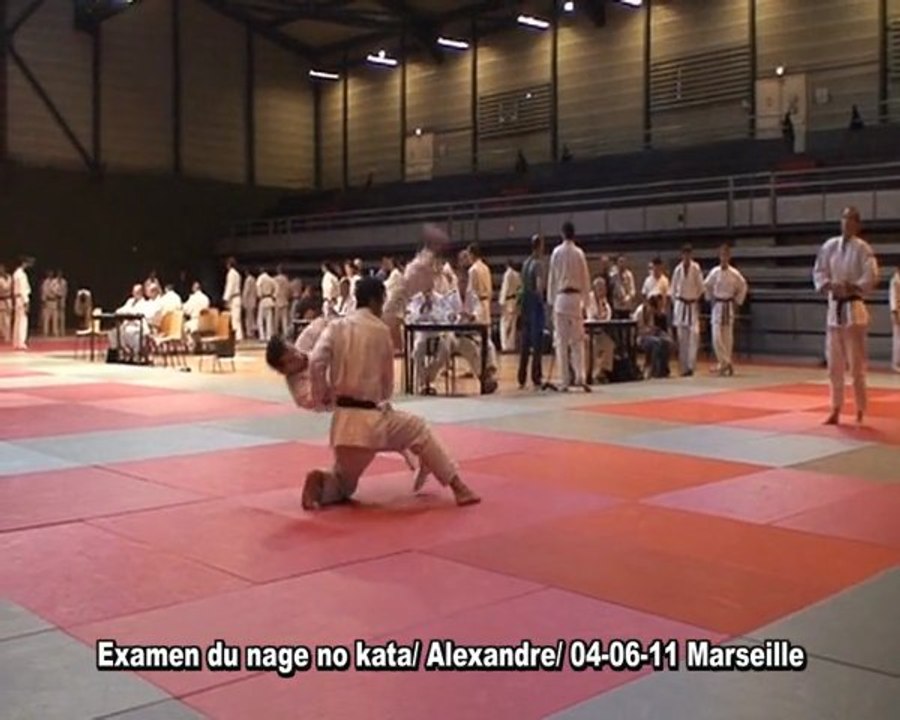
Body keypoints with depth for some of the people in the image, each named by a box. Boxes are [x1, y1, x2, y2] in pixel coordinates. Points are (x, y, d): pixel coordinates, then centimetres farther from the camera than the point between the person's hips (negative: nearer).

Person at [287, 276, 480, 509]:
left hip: (343, 421, 4)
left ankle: (322, 482, -13)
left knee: (343, 485, 22)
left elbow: (316, 361, -11)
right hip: (372, 418, -3)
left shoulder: (336, 326, 3)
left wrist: (322, 398, 4)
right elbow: (387, 378, 7)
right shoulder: (381, 330, -2)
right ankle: (458, 487, 22)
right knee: (418, 430, 22)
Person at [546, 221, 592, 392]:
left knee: (561, 340, 3)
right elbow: (585, 278, 2)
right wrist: (586, 301, 11)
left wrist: (551, 301, 11)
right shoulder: (579, 253, -2)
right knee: (578, 340, 9)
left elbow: (552, 278, 3)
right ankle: (580, 376, -2)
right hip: (576, 297, 0)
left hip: (560, 298, 0)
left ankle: (565, 381, 4)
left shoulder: (556, 252, -2)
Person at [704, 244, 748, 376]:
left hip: (729, 307, 0)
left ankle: (723, 363, 13)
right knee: (716, 337, -8)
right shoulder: (714, 272, -4)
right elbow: (706, 286, 11)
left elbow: (743, 287, 9)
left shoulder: (734, 273, -5)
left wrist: (738, 302, 7)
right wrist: (710, 299, 6)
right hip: (717, 306, 0)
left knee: (728, 337, 3)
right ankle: (726, 363, 1)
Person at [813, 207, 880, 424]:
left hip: (854, 308, -5)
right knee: (835, 365, 9)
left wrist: (853, 288, -22)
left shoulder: (862, 248, -6)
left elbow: (871, 276, -11)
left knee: (857, 364, -4)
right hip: (835, 308, 5)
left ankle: (861, 411, 6)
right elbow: (819, 271, 9)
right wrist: (829, 286, -9)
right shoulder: (829, 246, 7)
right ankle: (836, 410, 19)